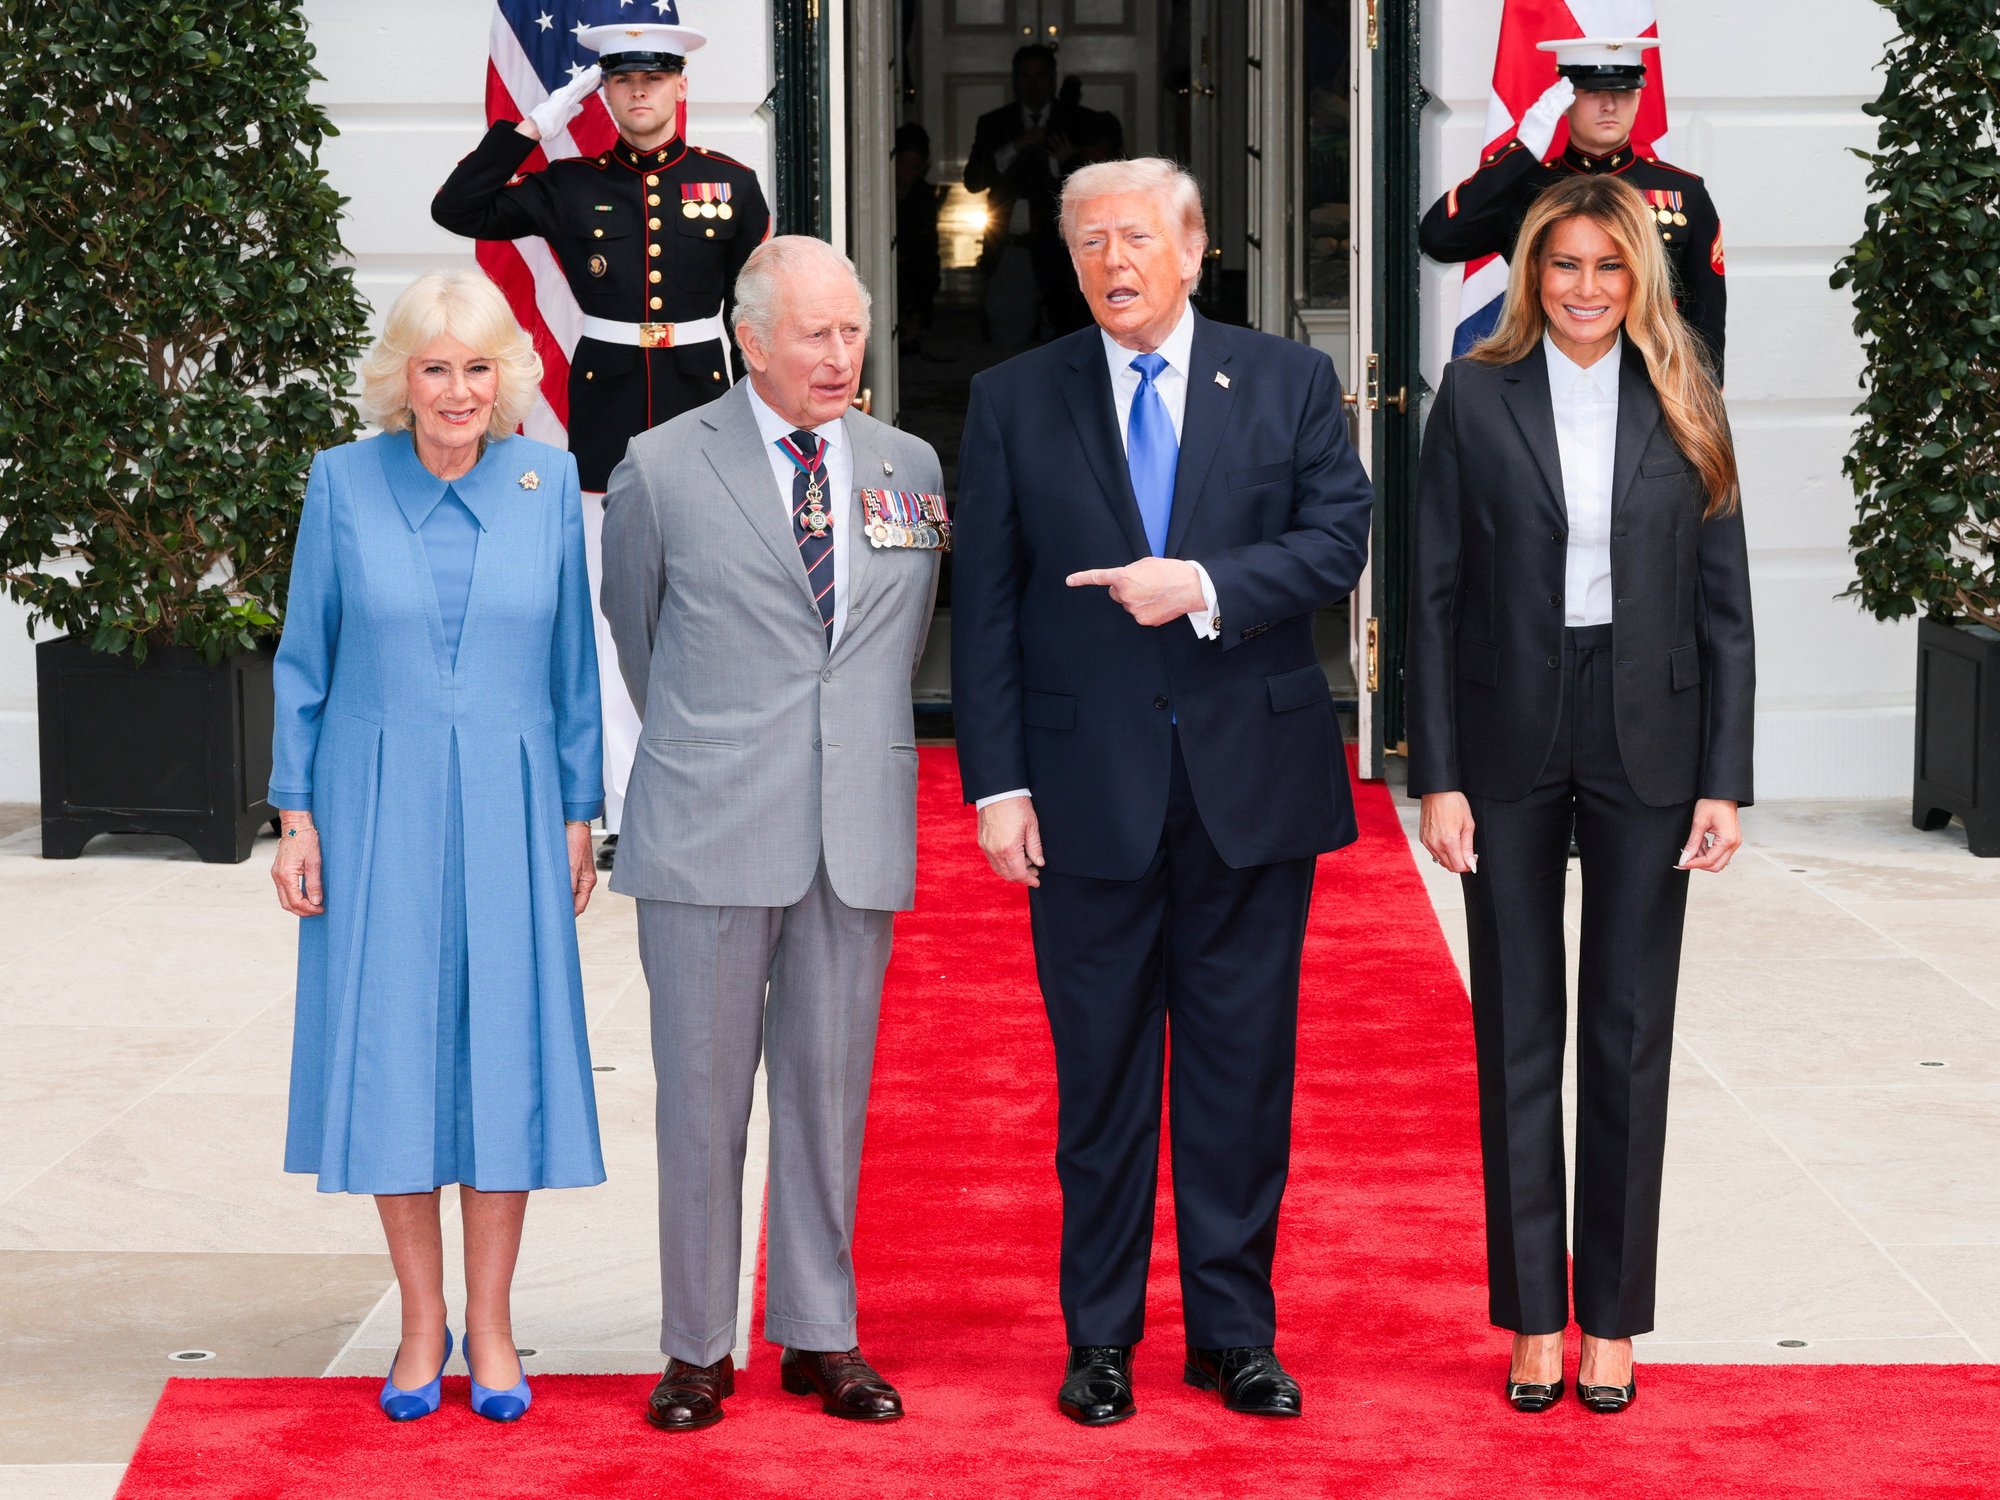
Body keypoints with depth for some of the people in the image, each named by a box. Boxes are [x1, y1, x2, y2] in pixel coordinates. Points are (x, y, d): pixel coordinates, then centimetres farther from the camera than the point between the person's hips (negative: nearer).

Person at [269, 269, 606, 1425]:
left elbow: (573, 666, 7)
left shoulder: (549, 483, 2)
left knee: (505, 1046, 3)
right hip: (378, 807, 0)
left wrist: (579, 813, 5)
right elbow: (304, 664, 4)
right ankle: (422, 1320, 15)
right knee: (389, 1049, 3)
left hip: (506, 809, 1)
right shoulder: (344, 483, -1)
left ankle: (491, 1323, 15)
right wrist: (297, 815, 0)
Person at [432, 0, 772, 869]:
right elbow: (458, 209, -1)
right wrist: (536, 126, -4)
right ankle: (628, 814, 6)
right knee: (612, 617, 1)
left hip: (701, 398, 0)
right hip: (605, 409, 1)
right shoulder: (570, 186, 5)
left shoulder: (730, 185, 5)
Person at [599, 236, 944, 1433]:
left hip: (860, 833, 3)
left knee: (832, 1090, 8)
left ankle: (820, 1336, 18)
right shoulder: (664, 469, -1)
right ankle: (698, 1346, 13)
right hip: (709, 834, -2)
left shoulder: (912, 469, 8)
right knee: (703, 1094, 2)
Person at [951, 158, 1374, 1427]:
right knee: (1099, 1072, 7)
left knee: (1244, 1070, 7)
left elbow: (1338, 543, -3)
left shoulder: (1290, 383, 6)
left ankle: (1235, 1332, 18)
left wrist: (1208, 586, -19)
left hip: (1255, 784, 0)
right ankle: (1100, 1336, 18)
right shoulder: (1015, 402, 5)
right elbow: (985, 607, 2)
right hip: (1089, 793, 0)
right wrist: (998, 784, -5)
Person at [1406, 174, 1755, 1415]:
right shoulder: (1478, 394, 1)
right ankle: (1532, 1315, 14)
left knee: (1630, 1034, 5)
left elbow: (1725, 605, 3)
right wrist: (1438, 775, -6)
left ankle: (1614, 1318, 14)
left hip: (1643, 743, 1)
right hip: (1510, 740, 0)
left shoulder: (1682, 407, 4)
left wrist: (1726, 782, -4)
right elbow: (1436, 595, 0)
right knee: (1518, 1032, 5)